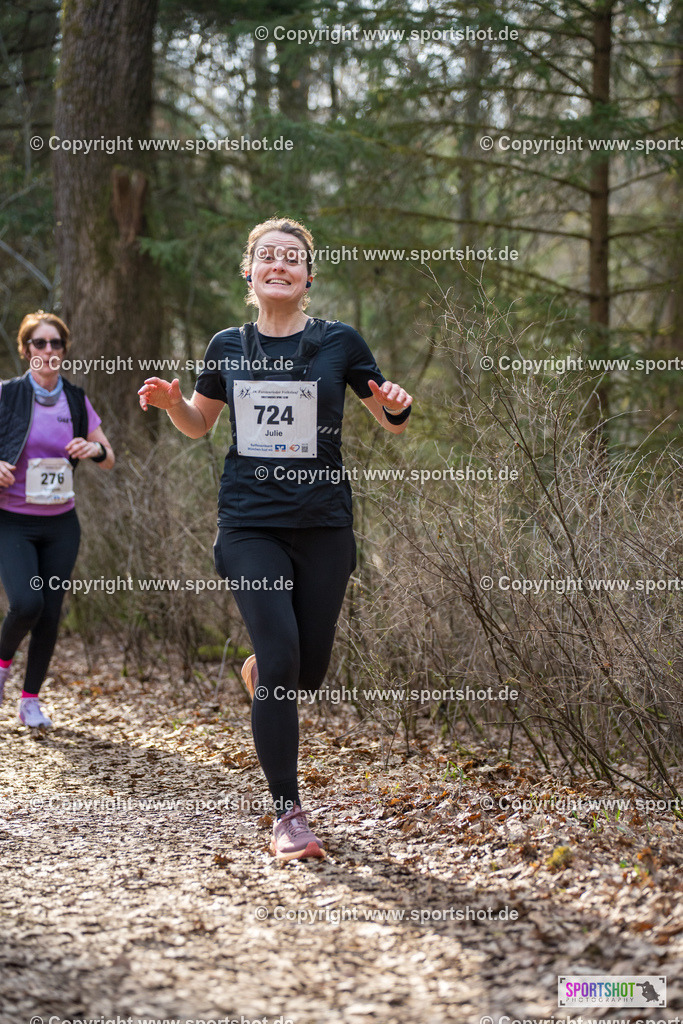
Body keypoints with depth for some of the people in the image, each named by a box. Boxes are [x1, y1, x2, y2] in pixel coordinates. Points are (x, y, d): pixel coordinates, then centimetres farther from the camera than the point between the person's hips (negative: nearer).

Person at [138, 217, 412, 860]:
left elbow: (391, 423, 10)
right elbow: (198, 425, 18)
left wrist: (396, 408, -14)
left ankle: (259, 672, 44)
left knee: (308, 673, 5)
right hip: (250, 523, -1)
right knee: (282, 658, -13)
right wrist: (170, 401, -3)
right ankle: (288, 815, -3)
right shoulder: (228, 347, 5)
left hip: (322, 524, 1)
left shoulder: (339, 342, 1)